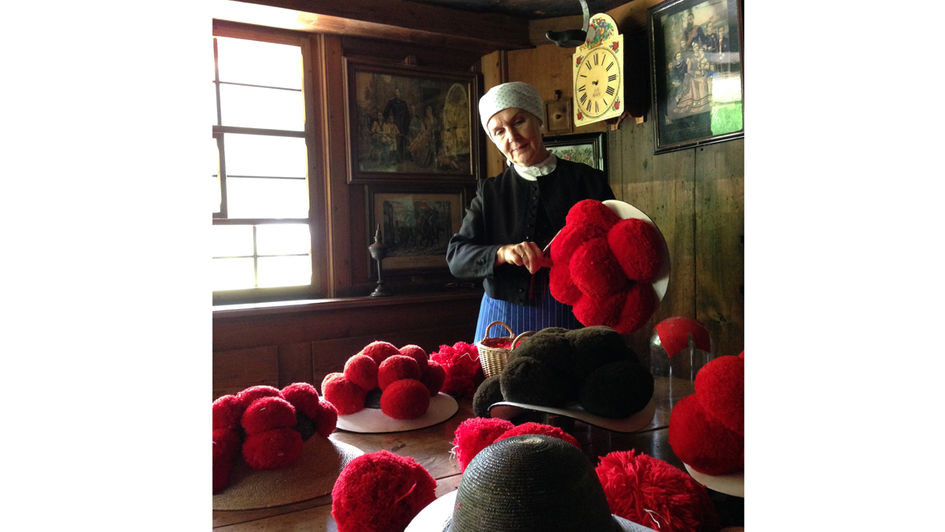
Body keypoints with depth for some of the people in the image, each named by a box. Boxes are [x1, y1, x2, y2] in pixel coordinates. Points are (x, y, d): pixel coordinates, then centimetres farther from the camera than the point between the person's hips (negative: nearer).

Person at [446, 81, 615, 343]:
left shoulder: (588, 181, 5)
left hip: (570, 319, 0)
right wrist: (502, 253, -19)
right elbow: (456, 257, 0)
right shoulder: (490, 191, 8)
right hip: (504, 320, 1)